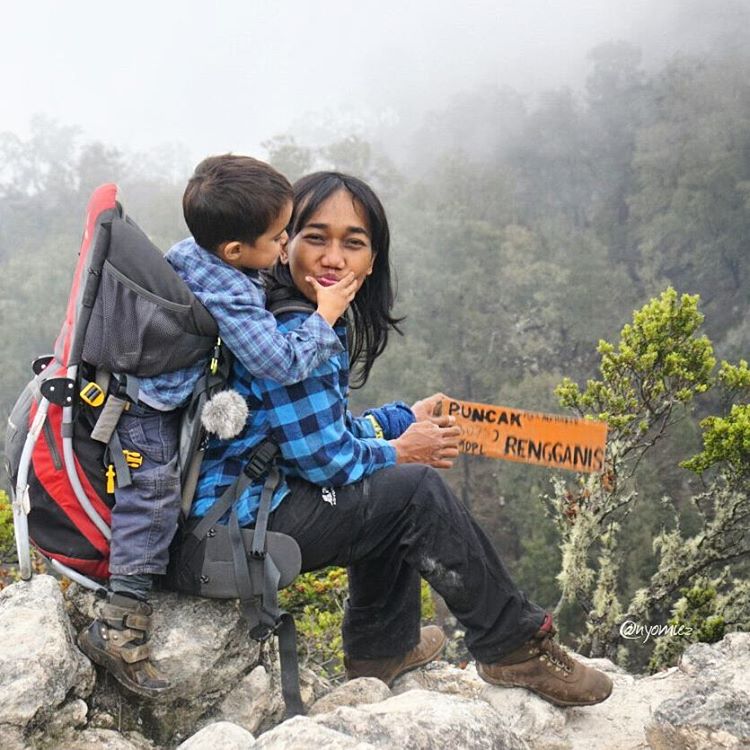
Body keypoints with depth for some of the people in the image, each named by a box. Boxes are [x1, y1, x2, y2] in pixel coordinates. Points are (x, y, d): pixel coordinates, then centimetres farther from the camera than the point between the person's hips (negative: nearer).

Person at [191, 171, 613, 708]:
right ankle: (514, 647, 3)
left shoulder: (317, 320, 9)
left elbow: (320, 428, 16)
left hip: (255, 492, 10)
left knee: (390, 492, 22)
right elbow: (325, 457, -20)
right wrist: (399, 451, -3)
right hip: (235, 522, -10)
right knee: (417, 493, -12)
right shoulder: (291, 336, -22)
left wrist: (403, 420, 11)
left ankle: (383, 647, 32)